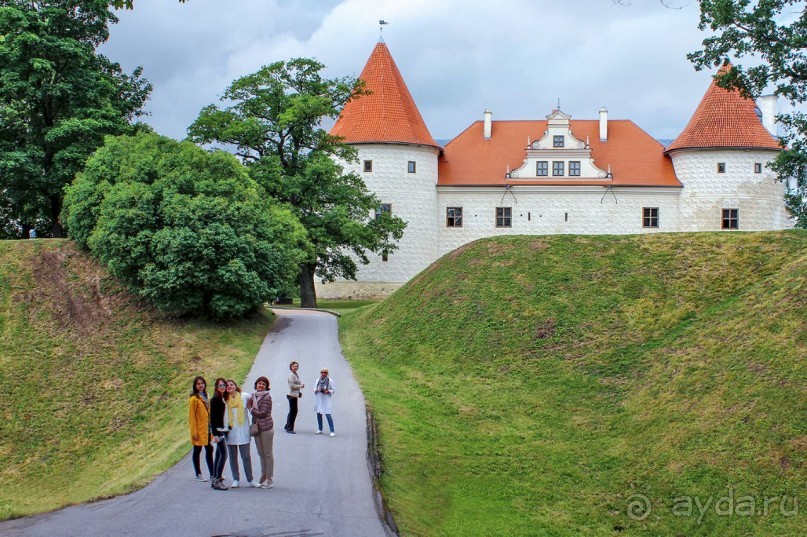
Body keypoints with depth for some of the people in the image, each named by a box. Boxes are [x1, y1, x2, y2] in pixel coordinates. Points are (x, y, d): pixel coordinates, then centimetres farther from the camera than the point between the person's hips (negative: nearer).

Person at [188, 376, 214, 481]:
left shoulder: (205, 397, 11)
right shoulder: (194, 399, -11)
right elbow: (191, 416, -12)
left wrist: (211, 427, 10)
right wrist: (194, 432, -15)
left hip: (207, 429, 8)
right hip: (199, 429, -8)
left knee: (209, 449, 10)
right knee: (197, 451, 3)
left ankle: (212, 474, 17)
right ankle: (198, 475, 10)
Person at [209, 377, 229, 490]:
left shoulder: (224, 399, 15)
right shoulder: (215, 399, -9)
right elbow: (212, 417, -13)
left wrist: (228, 427, 7)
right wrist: (215, 434, -17)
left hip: (224, 430, 8)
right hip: (218, 430, -8)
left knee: (219, 455, 9)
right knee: (223, 454, -13)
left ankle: (215, 480, 13)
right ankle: (217, 481, -13)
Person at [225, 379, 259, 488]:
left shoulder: (245, 397, -3)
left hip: (243, 430, -1)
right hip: (230, 431, 1)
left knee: (246, 456, 3)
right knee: (232, 456, 7)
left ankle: (250, 479, 12)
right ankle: (236, 479, 16)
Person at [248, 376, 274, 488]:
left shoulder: (267, 397, -13)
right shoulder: (253, 396, 8)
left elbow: (263, 413, -18)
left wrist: (250, 408, -10)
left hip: (266, 428, -7)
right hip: (256, 428, 7)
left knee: (268, 454, 0)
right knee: (261, 453, 14)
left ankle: (269, 479, 5)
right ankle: (263, 476, 24)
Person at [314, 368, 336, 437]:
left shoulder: (330, 381, -5)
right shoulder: (318, 380, 8)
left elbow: (333, 390, -1)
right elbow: (314, 390, 13)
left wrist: (328, 391, -18)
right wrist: (317, 390, -10)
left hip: (326, 400, -5)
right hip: (318, 400, 5)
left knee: (328, 415, -10)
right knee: (319, 415, 11)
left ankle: (332, 431, -9)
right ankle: (320, 429, 24)